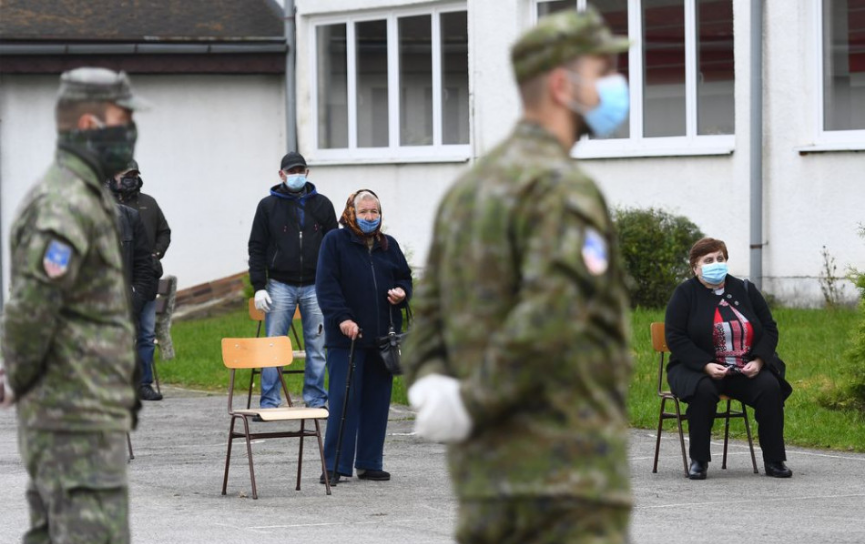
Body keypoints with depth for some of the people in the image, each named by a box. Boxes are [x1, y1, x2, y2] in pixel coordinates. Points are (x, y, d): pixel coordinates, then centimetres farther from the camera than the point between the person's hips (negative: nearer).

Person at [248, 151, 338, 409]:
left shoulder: (322, 205, 9)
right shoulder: (268, 206, 5)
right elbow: (256, 248, 4)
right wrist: (258, 287, -5)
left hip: (316, 288, 1)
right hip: (280, 286, -1)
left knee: (317, 347, 2)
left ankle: (316, 401, 10)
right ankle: (269, 404, 3)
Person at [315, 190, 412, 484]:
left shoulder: (388, 246, 15)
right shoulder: (335, 242, -1)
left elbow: (405, 277, 24)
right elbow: (326, 284, -9)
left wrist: (402, 292, -1)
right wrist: (342, 318, -20)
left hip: (382, 337, 5)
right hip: (346, 337, -5)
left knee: (377, 401, 7)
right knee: (343, 400, -7)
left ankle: (370, 463, 15)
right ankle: (335, 465, -3)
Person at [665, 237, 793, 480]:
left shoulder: (745, 291, 10)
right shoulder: (685, 294, 0)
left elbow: (769, 329, 11)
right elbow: (675, 338, -8)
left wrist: (758, 361, -9)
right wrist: (706, 366, -21)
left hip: (746, 370, 3)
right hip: (696, 369, -3)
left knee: (770, 387, -25)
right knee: (704, 390, -37)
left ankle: (774, 461, -18)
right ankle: (698, 461, -24)